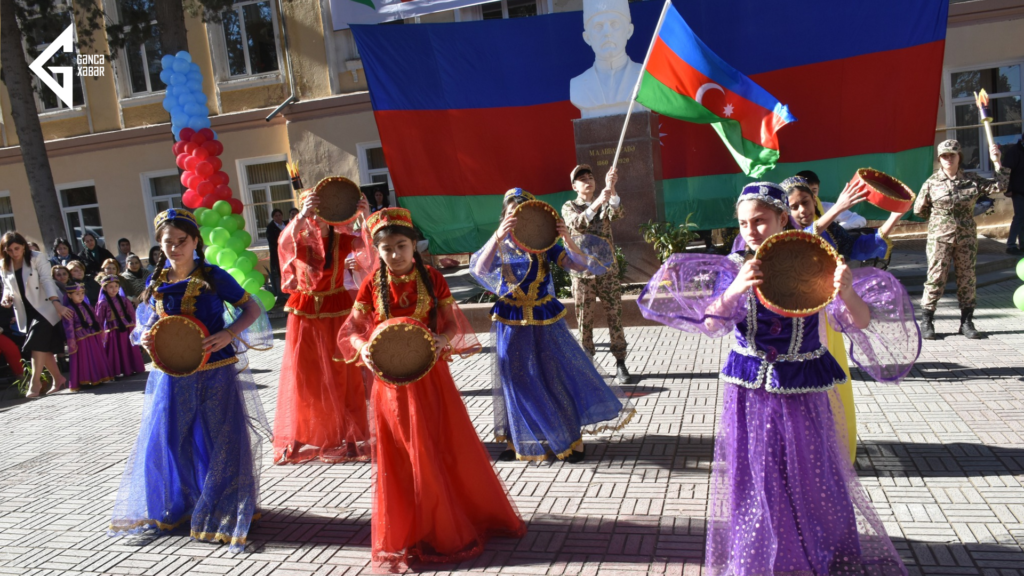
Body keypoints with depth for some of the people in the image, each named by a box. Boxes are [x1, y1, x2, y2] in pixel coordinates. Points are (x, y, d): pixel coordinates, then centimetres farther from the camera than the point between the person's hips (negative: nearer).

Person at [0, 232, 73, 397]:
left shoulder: (37, 258, -9)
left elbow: (47, 281, -19)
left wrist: (57, 303, -30)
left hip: (44, 307, -5)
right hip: (26, 312, 5)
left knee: (37, 342, -16)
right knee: (43, 346, 5)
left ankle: (35, 382, -9)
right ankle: (58, 378, 16)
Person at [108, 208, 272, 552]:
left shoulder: (212, 276, -7)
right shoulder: (156, 282, 5)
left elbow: (253, 309, -4)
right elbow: (143, 323, 18)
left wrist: (228, 334, -19)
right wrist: (144, 337, -5)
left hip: (214, 374, -4)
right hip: (172, 376, 4)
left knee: (218, 443, 2)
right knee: (164, 442, 9)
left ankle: (221, 513, 20)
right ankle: (175, 509, 33)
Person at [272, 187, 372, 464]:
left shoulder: (343, 239, -4)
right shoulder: (299, 239, 0)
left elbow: (369, 251, -23)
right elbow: (284, 243, -24)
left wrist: (367, 220, -40)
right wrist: (301, 217, -42)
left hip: (337, 312, -2)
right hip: (305, 313, 2)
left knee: (341, 376, 2)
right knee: (303, 376, 6)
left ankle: (345, 436, 15)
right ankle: (305, 438, 20)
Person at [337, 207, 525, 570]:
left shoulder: (432, 279, -4)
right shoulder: (372, 286, -4)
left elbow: (453, 324, -2)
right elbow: (352, 330, -1)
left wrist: (443, 341, -22)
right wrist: (363, 349, -21)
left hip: (430, 376, 0)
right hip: (390, 380, 0)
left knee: (447, 448, 9)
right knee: (403, 459, 9)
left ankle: (456, 522, 32)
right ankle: (406, 534, 28)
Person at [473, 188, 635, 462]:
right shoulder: (500, 246, -3)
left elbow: (580, 265, -13)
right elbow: (479, 269, -25)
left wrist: (568, 240, -31)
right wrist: (498, 236, -39)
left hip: (546, 320, 0)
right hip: (512, 324, 0)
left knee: (561, 375, 2)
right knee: (519, 382, 8)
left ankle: (571, 439, 19)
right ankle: (521, 442, 26)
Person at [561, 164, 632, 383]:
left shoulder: (605, 203, 10)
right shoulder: (569, 207, 4)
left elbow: (618, 214, -12)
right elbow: (577, 224, -18)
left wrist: (611, 189, -27)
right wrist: (596, 204, -32)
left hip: (607, 270, 1)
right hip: (582, 272, -1)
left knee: (615, 316, -1)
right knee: (585, 320, 4)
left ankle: (620, 364, 5)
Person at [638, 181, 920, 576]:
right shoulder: (734, 268, -5)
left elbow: (861, 323, -16)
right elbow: (711, 325, -17)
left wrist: (847, 294, -38)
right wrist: (734, 289, -35)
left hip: (802, 393, -1)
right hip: (750, 393, 1)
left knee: (812, 482, 13)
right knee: (756, 483, 13)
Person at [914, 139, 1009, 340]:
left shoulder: (972, 180, 4)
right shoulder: (932, 182, -2)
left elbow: (998, 187, 2)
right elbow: (919, 209, 5)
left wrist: (998, 163, -3)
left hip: (967, 238, 3)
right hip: (939, 238, -3)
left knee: (967, 278, 8)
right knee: (936, 278, -4)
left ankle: (966, 322, 17)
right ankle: (927, 322, 4)